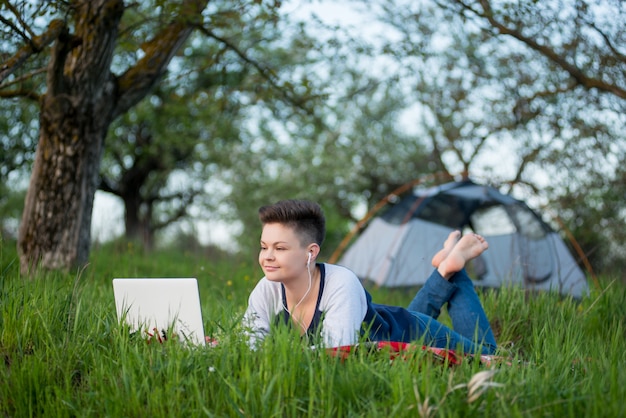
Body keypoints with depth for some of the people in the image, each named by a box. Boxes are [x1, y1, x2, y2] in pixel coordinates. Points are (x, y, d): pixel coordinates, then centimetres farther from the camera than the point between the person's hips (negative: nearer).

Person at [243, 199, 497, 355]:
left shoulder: (342, 283, -43)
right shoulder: (266, 290, -28)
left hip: (407, 334, -5)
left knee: (483, 353, 21)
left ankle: (452, 270, 29)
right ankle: (444, 274, 40)